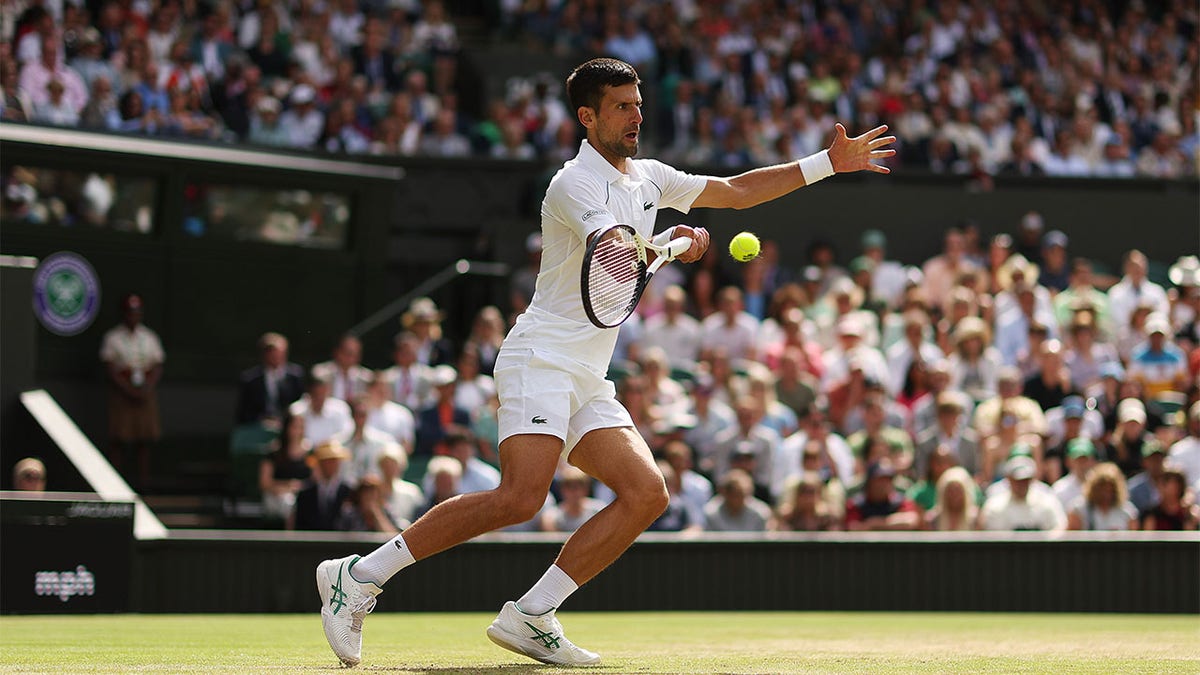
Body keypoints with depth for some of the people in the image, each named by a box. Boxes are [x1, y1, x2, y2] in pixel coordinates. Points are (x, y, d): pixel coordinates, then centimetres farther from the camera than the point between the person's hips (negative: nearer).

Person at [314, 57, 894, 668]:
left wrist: (828, 163, 25)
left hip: (589, 384, 9)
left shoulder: (647, 178, 18)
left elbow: (739, 190, 27)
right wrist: (676, 244, -27)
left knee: (646, 493, -7)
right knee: (520, 498, -24)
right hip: (542, 359, -9)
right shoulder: (576, 183, -8)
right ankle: (360, 575, -17)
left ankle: (530, 617, -8)